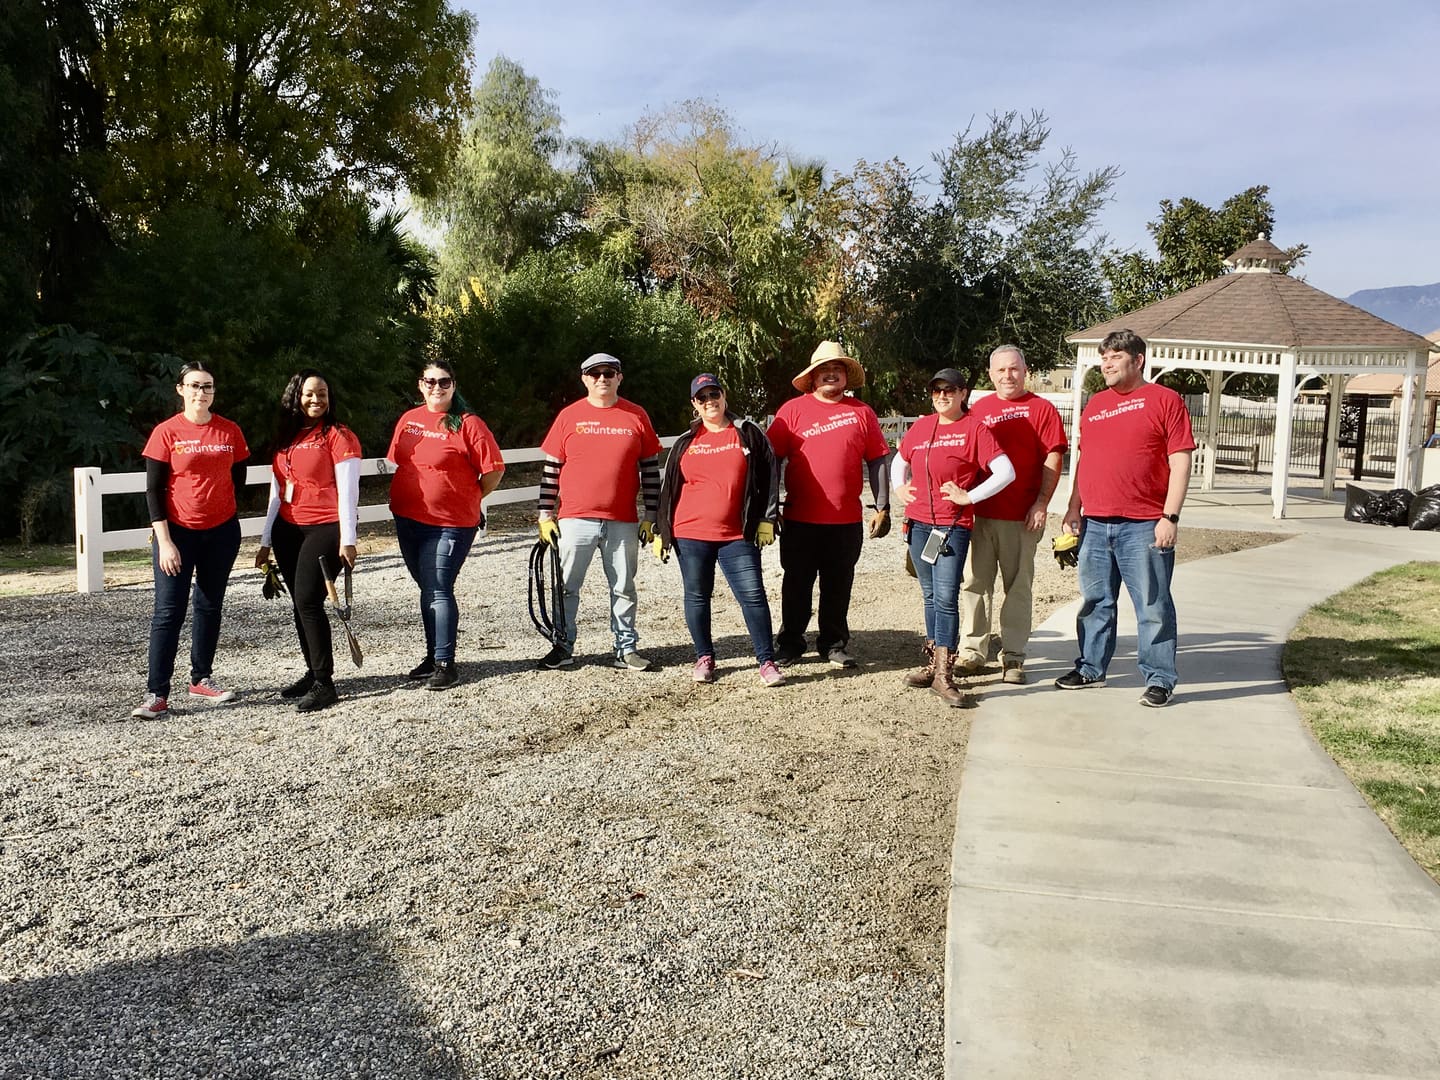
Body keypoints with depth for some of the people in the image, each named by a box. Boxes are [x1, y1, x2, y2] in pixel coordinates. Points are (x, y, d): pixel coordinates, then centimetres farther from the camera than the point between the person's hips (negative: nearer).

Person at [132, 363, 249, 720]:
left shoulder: (230, 432, 2)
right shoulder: (166, 432, -6)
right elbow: (153, 490, -7)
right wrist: (164, 541, -12)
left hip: (222, 532, 4)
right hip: (177, 532, -3)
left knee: (209, 606, 13)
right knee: (169, 612, -5)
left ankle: (202, 678, 26)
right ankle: (157, 695, -2)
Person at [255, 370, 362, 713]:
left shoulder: (338, 435, -4)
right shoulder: (286, 439, 15)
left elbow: (348, 491, -10)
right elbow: (277, 493, 18)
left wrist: (347, 539, -15)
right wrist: (266, 541, 17)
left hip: (326, 528, -7)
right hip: (288, 530, 7)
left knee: (308, 600, -14)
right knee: (301, 603, 8)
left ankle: (324, 683, -8)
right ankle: (313, 673, 19)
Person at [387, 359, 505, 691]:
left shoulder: (467, 424, -11)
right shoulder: (408, 420, 8)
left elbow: (494, 469, -10)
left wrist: (468, 499, 1)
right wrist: (415, 496, 14)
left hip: (450, 523, -7)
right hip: (408, 520, 7)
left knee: (438, 591, -8)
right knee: (428, 590, 15)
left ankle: (444, 663, 0)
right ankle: (433, 656, 26)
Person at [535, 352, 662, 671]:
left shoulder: (636, 416, 5)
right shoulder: (569, 416, 4)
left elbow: (650, 469, 7)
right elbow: (551, 468, 6)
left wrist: (650, 516, 3)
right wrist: (546, 514, 2)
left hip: (623, 522, 0)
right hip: (575, 519, 0)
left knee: (623, 588, 8)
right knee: (566, 586, 6)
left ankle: (626, 650, 16)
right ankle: (564, 647, 18)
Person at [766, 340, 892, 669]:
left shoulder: (861, 413, 6)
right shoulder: (793, 410, 1)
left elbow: (876, 462, 7)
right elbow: (772, 458, 2)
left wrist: (882, 508, 2)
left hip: (846, 520, 1)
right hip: (799, 519, -1)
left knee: (838, 586, 11)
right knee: (796, 584, 9)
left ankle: (834, 644, 25)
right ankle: (789, 643, 22)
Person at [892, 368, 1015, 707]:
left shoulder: (974, 428, -5)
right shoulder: (920, 427, 11)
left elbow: (1006, 472, -11)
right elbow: (899, 462, 28)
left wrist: (968, 496, -12)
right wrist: (899, 488, 12)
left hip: (953, 525, -6)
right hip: (918, 523, 6)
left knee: (946, 597, -11)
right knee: (930, 595, 13)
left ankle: (943, 674, -9)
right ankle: (932, 662, 23)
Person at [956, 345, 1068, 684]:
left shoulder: (1041, 409, 2)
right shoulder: (978, 409, 13)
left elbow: (1053, 459, -3)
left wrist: (1041, 503, -11)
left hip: (1022, 516, -3)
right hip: (979, 513, 3)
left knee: (1018, 586, 3)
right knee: (975, 583, 6)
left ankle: (1013, 656, 11)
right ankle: (972, 651, 15)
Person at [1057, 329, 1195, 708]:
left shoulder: (1164, 400, -3)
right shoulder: (1095, 404, 16)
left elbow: (1180, 463, -7)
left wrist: (1171, 517, -13)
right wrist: (1073, 508, 14)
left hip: (1144, 526, -6)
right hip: (1095, 524, 6)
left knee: (1152, 605, 1)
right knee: (1095, 601, 14)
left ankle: (1159, 679, 10)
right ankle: (1091, 668, 26)